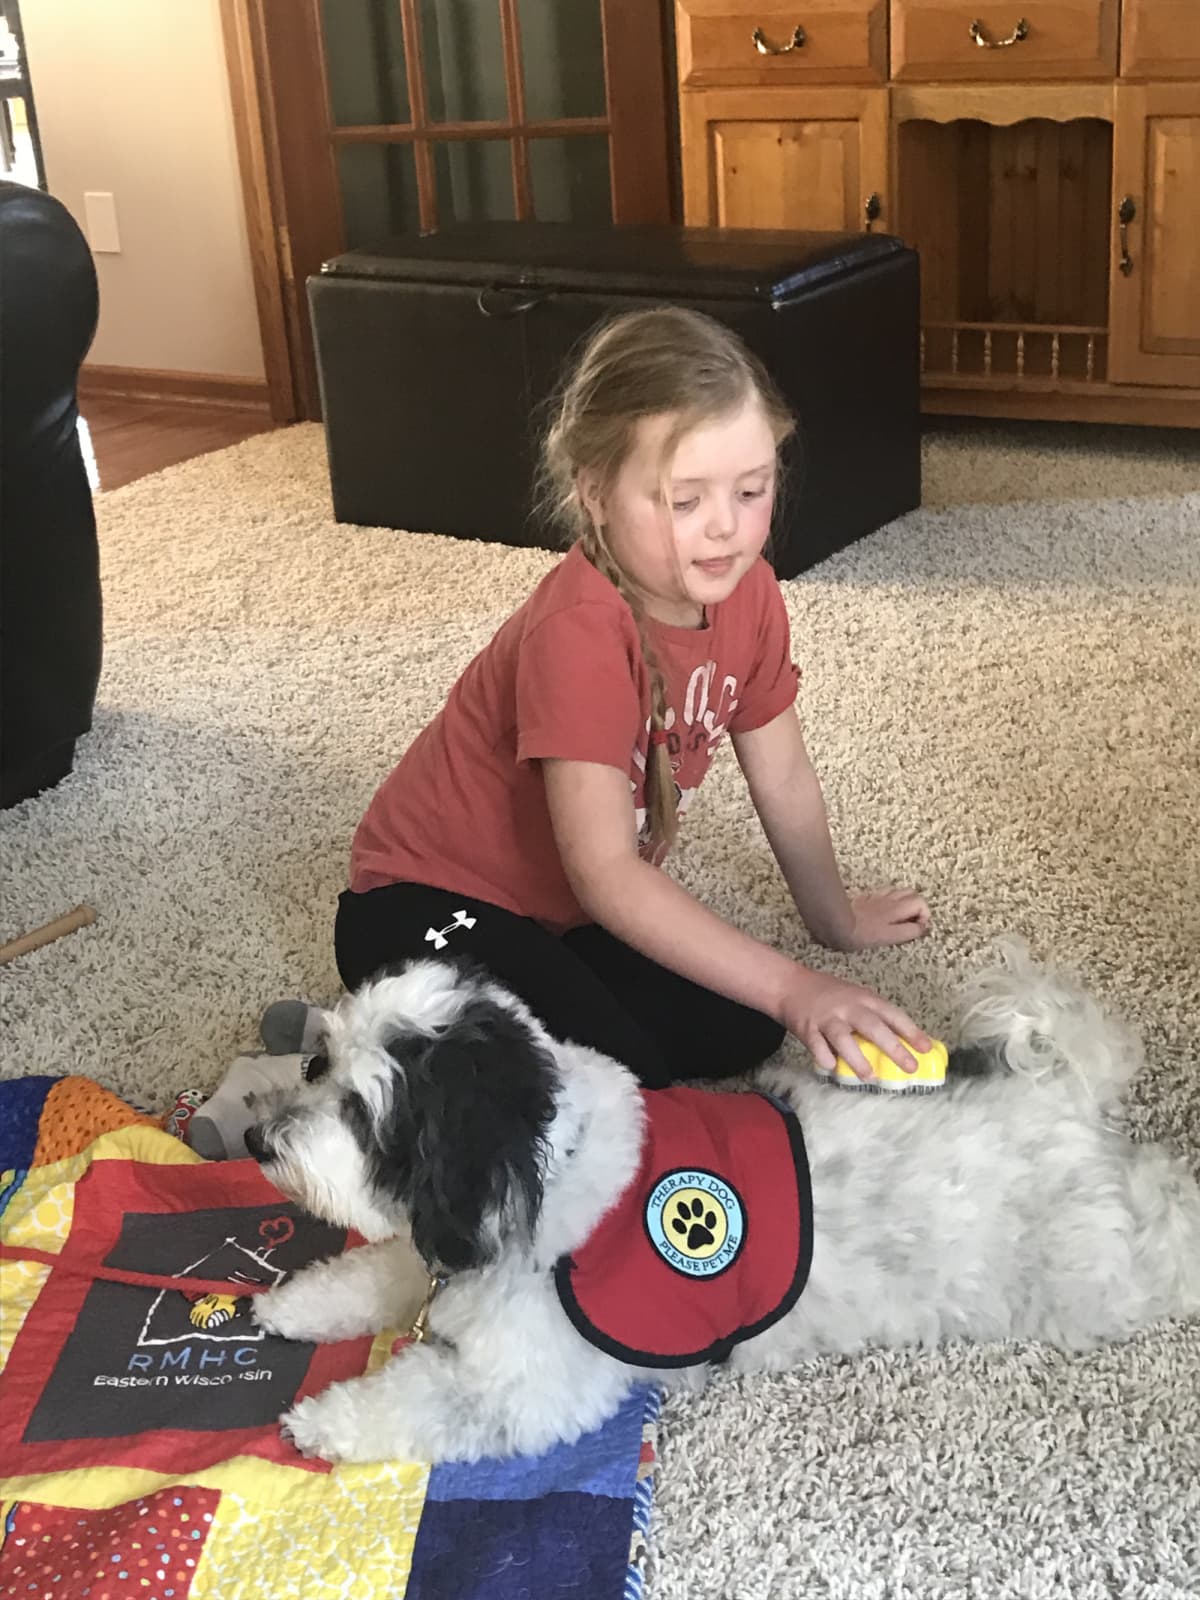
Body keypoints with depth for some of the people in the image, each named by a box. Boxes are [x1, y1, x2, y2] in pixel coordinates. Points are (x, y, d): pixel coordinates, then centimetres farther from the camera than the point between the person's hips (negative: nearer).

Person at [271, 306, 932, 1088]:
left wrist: (836, 918, 16)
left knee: (741, 1031, -5)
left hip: (571, 910, 8)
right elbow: (606, 873, -36)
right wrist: (791, 986, -40)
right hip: (425, 906, -8)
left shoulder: (745, 592, -9)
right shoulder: (575, 632, -32)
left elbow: (783, 777, 6)